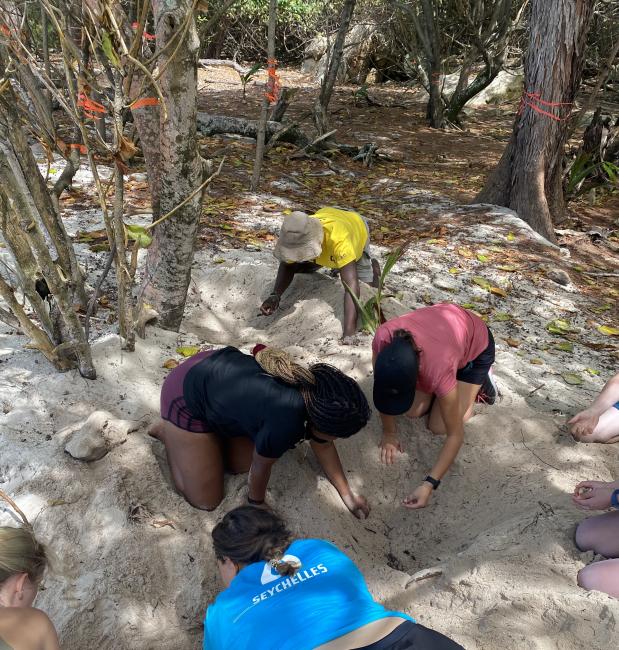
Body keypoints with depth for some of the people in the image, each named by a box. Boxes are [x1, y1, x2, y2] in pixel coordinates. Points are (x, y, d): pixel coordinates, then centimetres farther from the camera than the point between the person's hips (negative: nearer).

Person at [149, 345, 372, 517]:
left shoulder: (315, 388, -14)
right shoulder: (286, 424, -36)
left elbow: (323, 445, 3)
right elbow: (261, 466, -16)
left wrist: (347, 494, 9)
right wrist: (256, 504, 4)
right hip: (186, 398, -7)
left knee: (241, 465, 11)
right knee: (206, 501, 4)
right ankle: (168, 432, 18)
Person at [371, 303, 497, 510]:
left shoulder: (439, 370, -44)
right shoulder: (383, 338, -37)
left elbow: (455, 435, -32)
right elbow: (382, 387, -17)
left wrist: (429, 484, -35)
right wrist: (389, 433, -9)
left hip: (475, 345, -4)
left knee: (438, 426, -4)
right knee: (414, 411, -4)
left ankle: (479, 380, 15)